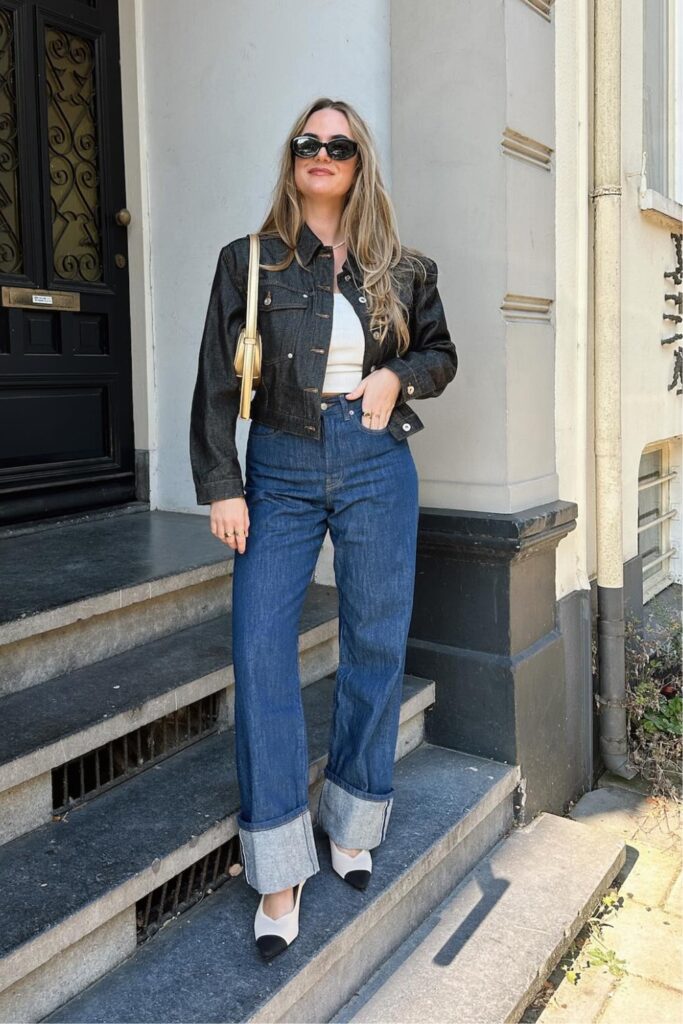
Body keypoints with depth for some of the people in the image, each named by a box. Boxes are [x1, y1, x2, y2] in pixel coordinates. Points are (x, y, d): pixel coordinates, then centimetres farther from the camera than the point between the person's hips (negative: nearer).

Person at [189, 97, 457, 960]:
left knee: (375, 646, 5)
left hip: (376, 469, 2)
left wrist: (399, 376, -4)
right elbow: (216, 382, 1)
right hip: (280, 471, -1)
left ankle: (353, 824, 27)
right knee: (260, 651, -8)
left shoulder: (402, 270, 8)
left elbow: (441, 353, 19)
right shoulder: (251, 262, 4)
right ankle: (280, 873, 4)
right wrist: (222, 486, -6)